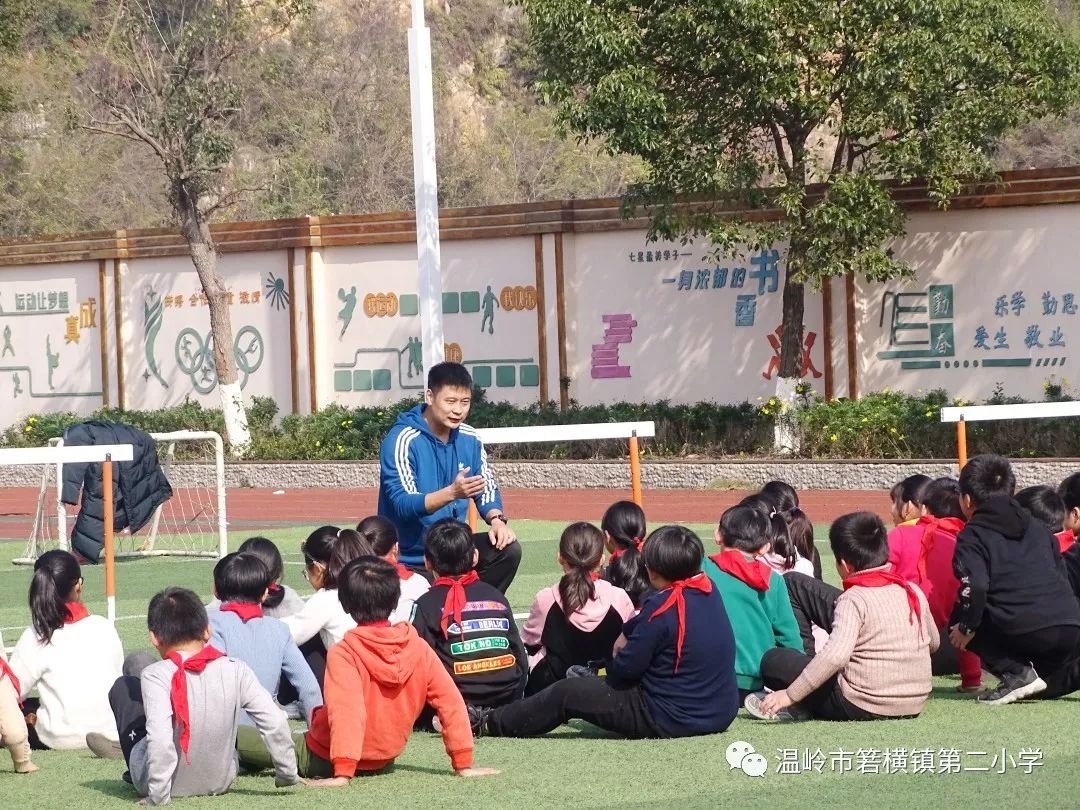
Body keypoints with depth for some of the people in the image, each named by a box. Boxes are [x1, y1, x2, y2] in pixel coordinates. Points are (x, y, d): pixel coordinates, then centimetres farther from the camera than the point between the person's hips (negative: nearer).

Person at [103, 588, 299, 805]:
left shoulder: (156, 675, -22)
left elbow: (160, 738, -32)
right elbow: (275, 723, -15)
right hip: (220, 781, 3)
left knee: (124, 686, 18)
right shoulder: (236, 671, -14)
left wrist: (157, 795, -24)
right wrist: (287, 776, -2)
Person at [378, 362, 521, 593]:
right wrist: (452, 492, -40)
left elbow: (487, 488, 9)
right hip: (409, 560, -6)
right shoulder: (402, 441, -16)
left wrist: (496, 519, -14)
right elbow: (403, 505, -24)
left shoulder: (469, 439, 3)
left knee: (508, 550, -14)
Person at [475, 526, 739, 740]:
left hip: (670, 720, -8)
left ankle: (489, 724, 21)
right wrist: (628, 632, 10)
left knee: (567, 694, 5)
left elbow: (626, 669, -14)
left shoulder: (662, 608, -21)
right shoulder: (710, 591, 3)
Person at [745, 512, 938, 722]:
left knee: (773, 660, 2)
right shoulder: (914, 591, 4)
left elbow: (835, 655, -29)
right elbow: (934, 642, 18)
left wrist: (790, 695, -26)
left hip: (862, 707, -7)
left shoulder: (853, 600, -15)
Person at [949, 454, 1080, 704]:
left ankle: (1016, 673, -1)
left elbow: (975, 586, -11)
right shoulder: (1039, 528, 26)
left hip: (1024, 632, -8)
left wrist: (966, 627, 3)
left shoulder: (972, 536, 5)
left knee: (958, 626, 15)